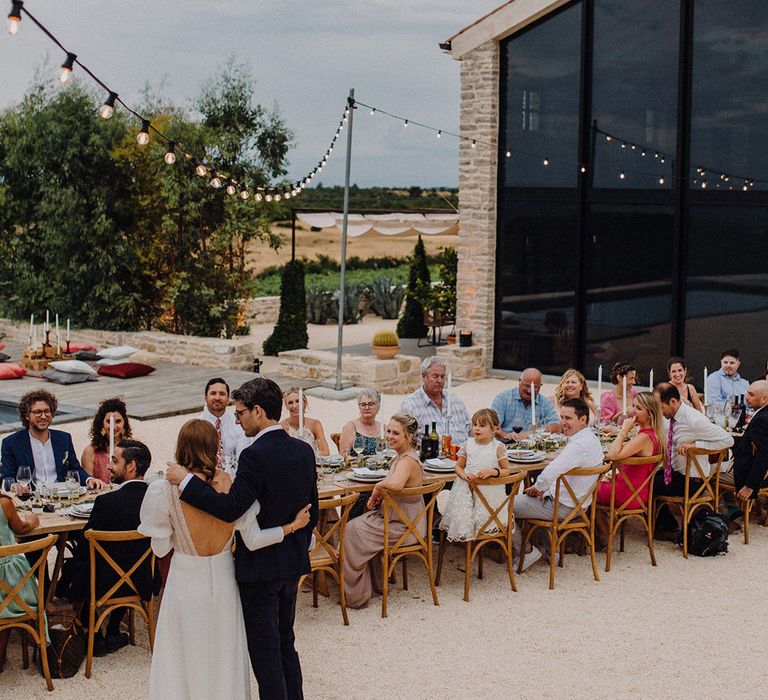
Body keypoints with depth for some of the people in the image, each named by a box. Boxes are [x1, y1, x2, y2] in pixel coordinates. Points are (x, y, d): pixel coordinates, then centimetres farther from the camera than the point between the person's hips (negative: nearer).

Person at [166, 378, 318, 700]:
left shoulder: (255, 456, -22)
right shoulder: (304, 450, 2)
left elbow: (230, 508, -29)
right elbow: (312, 510, 10)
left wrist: (185, 479, -23)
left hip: (260, 567, -8)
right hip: (294, 564, 8)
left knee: (264, 651, 3)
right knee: (286, 643, 22)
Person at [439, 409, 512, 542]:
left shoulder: (498, 447, -5)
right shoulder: (467, 445, 3)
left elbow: (506, 471, -1)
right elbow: (459, 466, 11)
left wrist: (491, 472, -18)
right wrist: (464, 475, -11)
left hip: (490, 490, -3)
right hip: (467, 488, 3)